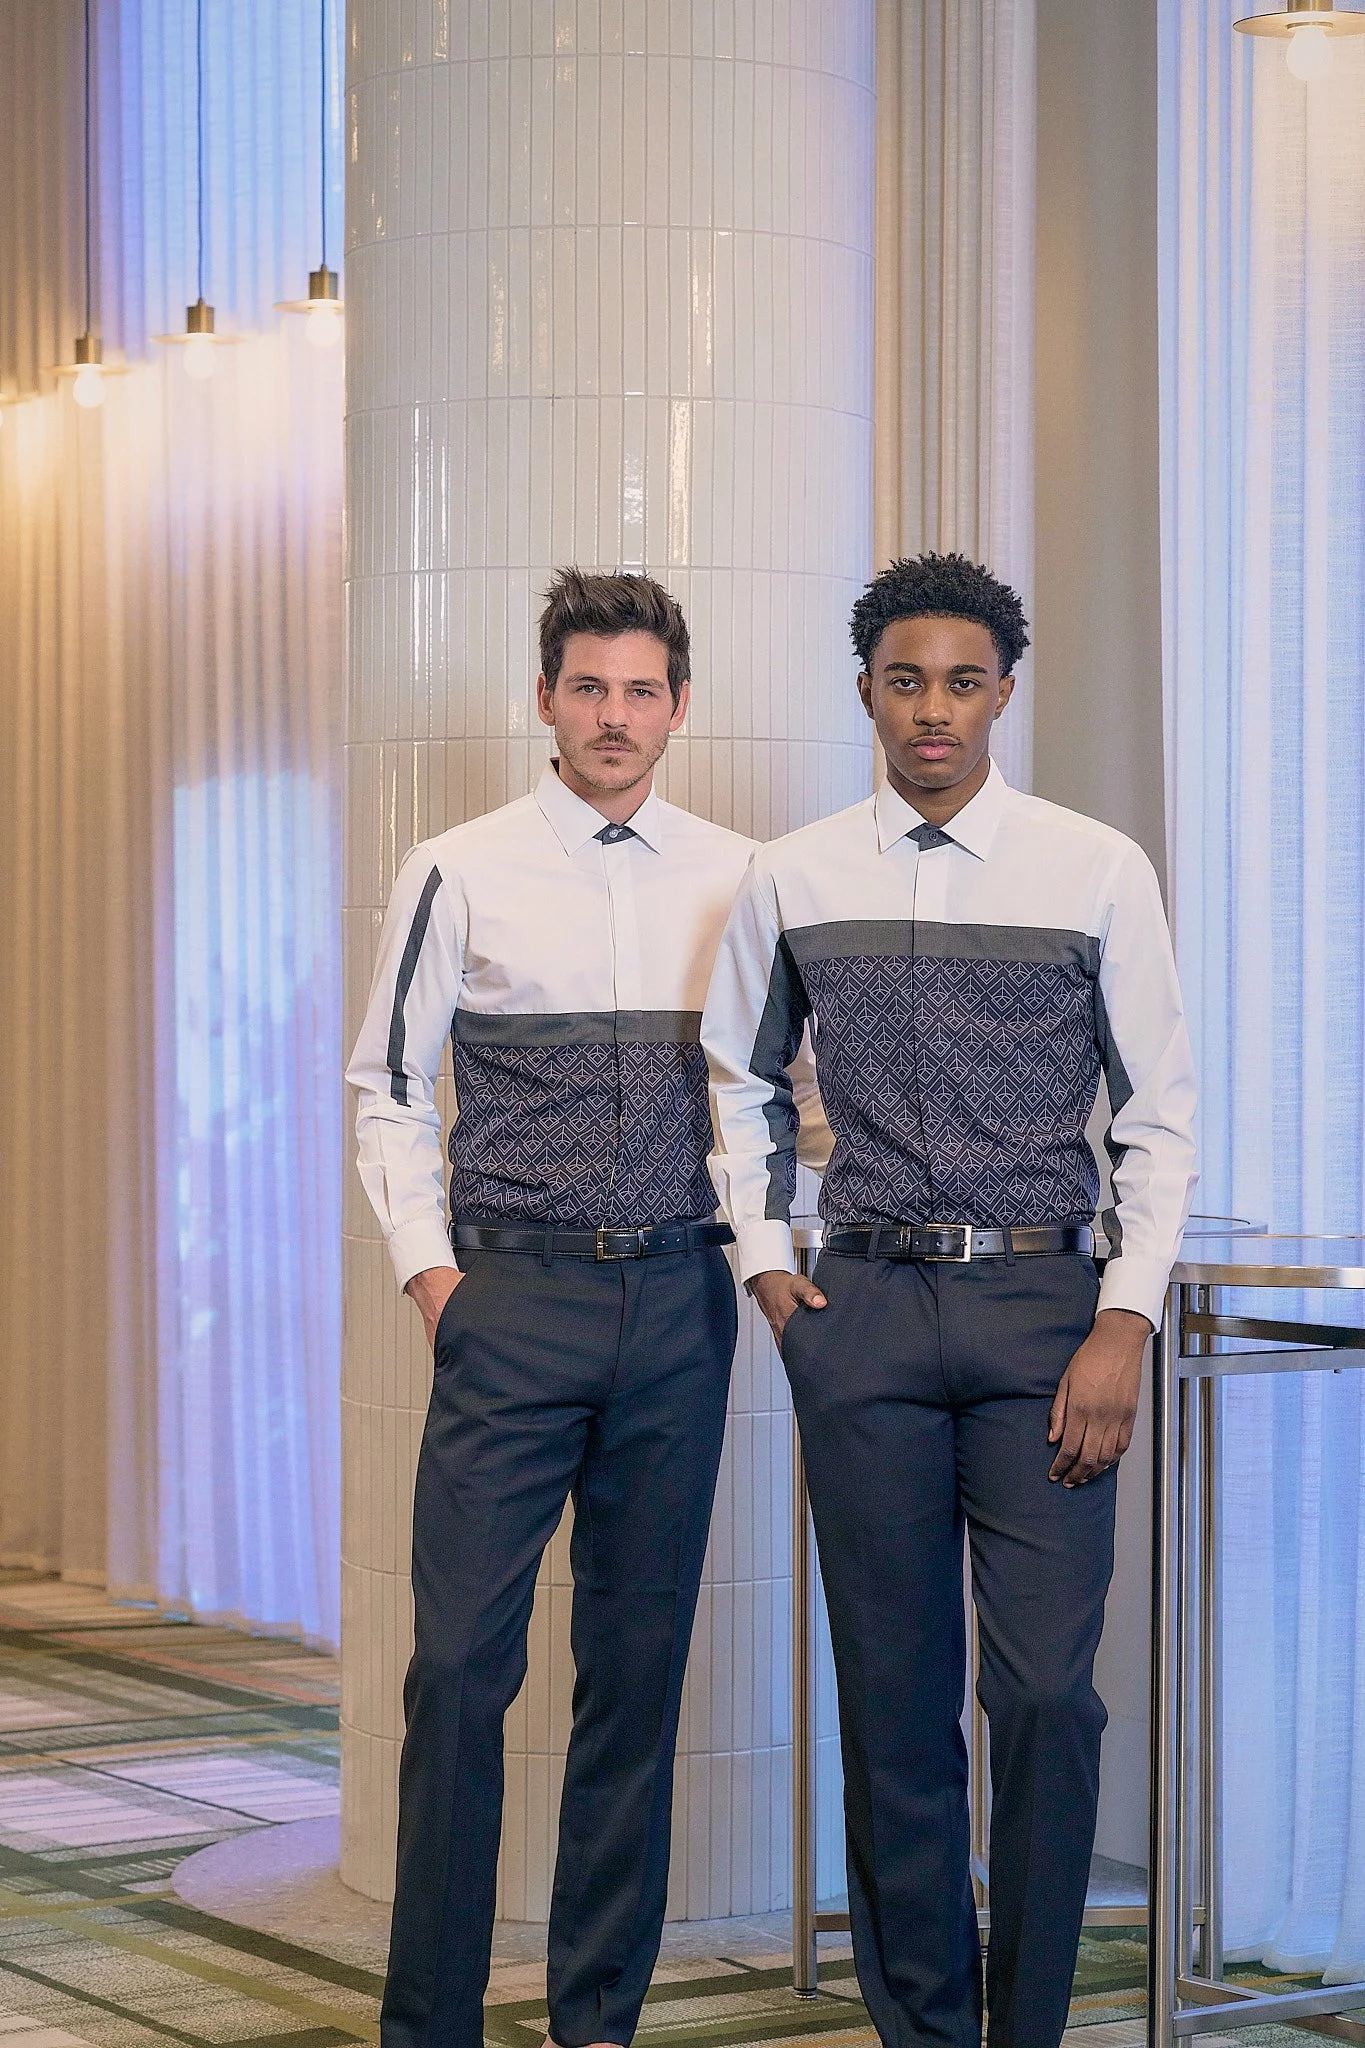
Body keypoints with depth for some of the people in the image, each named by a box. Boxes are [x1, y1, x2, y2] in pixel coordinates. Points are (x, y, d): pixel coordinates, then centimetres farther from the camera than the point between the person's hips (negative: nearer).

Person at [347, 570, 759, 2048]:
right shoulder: (461, 875, 2)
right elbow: (390, 1088, 5)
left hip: (678, 1301, 2)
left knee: (640, 1663, 8)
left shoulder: (736, 879, 8)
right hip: (516, 1294, -2)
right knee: (462, 1663, -6)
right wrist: (426, 1262, -3)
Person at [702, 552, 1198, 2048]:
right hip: (863, 1306, 2)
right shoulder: (794, 881, 6)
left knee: (1046, 1689, -6)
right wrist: (763, 1258, 9)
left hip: (1042, 1300, -2)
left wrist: (1126, 1323, -7)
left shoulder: (1097, 873, 0)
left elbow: (1161, 1118, 1)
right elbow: (738, 1084, 20)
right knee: (893, 1693, 6)